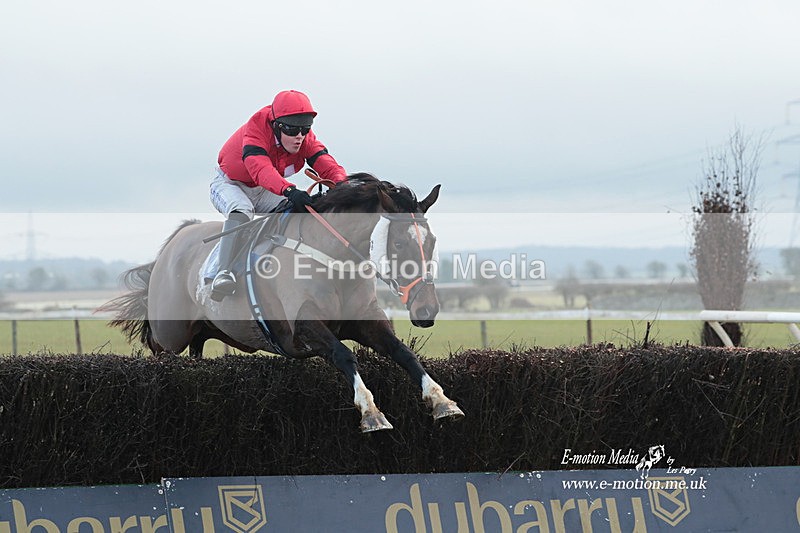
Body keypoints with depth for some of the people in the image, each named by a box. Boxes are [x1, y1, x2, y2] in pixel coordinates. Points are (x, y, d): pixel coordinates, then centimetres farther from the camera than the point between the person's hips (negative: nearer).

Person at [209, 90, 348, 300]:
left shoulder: (306, 139, -14)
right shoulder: (256, 131, -33)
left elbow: (327, 165, -26)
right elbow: (260, 168, -50)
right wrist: (289, 190, -68)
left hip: (264, 193, 6)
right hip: (230, 184, -6)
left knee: (306, 211, -15)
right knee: (241, 210, -37)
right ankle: (224, 273, -48)